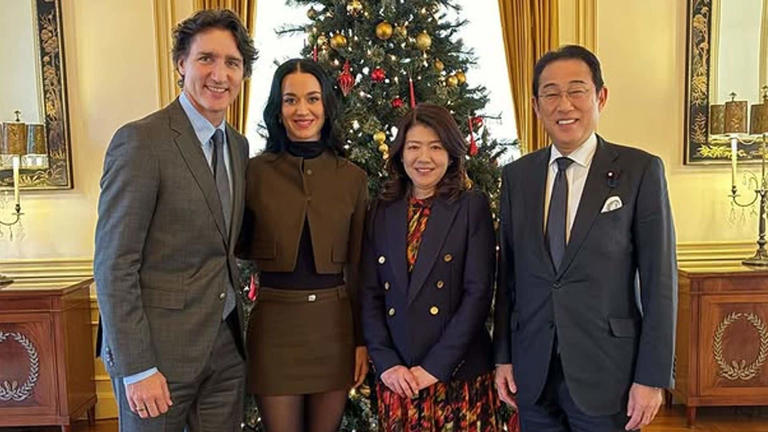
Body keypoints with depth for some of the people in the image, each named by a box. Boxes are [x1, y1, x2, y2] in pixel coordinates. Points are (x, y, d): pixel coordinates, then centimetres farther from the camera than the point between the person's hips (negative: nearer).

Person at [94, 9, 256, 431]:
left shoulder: (238, 145, 9)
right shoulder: (141, 140, -13)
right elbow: (113, 264, -15)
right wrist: (136, 368, -16)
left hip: (225, 344, 6)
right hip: (159, 348, -6)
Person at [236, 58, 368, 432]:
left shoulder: (352, 177, 2)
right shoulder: (255, 171, -3)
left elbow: (359, 266, 5)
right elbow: (237, 248, 7)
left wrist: (363, 340, 5)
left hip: (335, 324, 2)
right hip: (275, 324, -1)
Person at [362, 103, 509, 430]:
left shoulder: (472, 206, -3)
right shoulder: (383, 212, 6)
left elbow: (478, 292, -9)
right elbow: (370, 294, 4)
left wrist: (435, 366, -13)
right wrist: (386, 364, -7)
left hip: (459, 375, -2)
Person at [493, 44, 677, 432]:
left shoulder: (641, 171, -6)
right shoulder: (517, 175, 4)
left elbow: (660, 280, -7)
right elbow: (507, 272, 6)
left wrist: (652, 377, -8)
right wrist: (502, 356, 6)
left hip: (607, 372, -3)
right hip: (532, 373, 3)